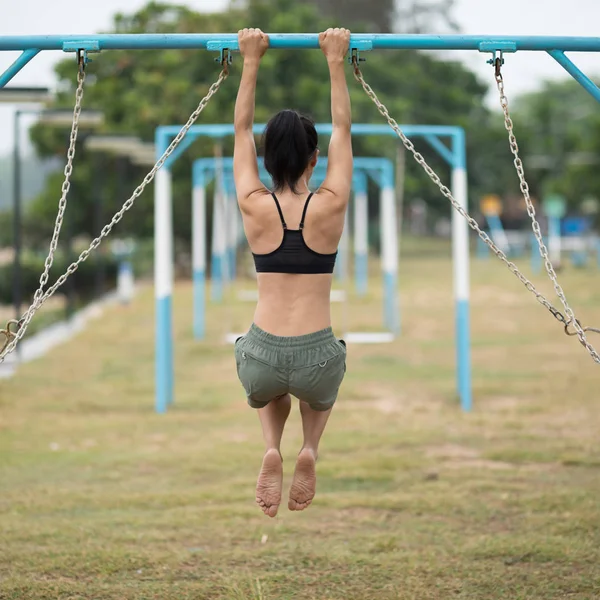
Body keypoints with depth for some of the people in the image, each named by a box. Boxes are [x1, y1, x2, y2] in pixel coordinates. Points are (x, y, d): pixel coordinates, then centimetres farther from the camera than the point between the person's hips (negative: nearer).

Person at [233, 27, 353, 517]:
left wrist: (251, 62, 14)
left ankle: (272, 448, 8)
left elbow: (241, 131, 11)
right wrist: (336, 63, 12)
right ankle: (310, 449, 7)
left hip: (262, 358, 1)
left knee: (269, 389, 39)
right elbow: (343, 130, 9)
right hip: (314, 359, -1)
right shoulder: (330, 207, -3)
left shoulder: (255, 207, -1)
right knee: (322, 389, 38)